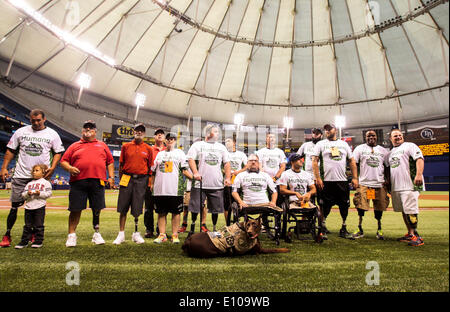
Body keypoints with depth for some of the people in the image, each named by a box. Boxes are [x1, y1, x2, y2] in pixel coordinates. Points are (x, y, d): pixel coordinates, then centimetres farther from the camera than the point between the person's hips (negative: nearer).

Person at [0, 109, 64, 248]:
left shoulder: (52, 134, 5)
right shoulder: (21, 132, 9)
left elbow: (58, 152, 6)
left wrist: (52, 167, -8)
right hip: (21, 175, 1)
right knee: (14, 206, 2)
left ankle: (35, 235, 18)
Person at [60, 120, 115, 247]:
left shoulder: (102, 145, 18)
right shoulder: (75, 146, 14)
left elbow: (110, 162, 17)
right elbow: (63, 161, 12)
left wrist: (111, 177, 6)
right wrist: (69, 168, -9)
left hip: (97, 182, 1)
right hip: (78, 182, -1)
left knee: (97, 209, 6)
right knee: (75, 209, 1)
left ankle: (97, 234, 21)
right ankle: (71, 235, 15)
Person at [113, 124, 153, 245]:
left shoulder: (148, 149, 6)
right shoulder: (126, 146, 7)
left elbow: (150, 167, 7)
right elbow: (121, 165, 9)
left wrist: (149, 183, 2)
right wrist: (120, 180, 5)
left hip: (141, 180, 0)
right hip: (127, 179, 1)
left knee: (137, 209, 4)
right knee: (123, 208, 2)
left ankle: (136, 234, 17)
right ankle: (121, 234, 12)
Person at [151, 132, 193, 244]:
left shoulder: (180, 153, 11)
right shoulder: (160, 154, 20)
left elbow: (184, 170, 3)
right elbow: (153, 171, 21)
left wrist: (193, 177, -13)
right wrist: (152, 184, 13)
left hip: (175, 189, -3)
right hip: (159, 189, 3)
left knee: (176, 212, 1)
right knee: (161, 212, 6)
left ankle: (175, 235, 9)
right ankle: (162, 235, 15)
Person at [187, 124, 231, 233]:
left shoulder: (221, 147, 16)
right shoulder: (198, 145, 5)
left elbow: (226, 163, 15)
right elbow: (191, 159, -6)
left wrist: (228, 178, 4)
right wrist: (195, 173, -20)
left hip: (217, 184, 3)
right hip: (200, 183, -3)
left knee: (216, 209, 8)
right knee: (195, 207, 3)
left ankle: (215, 229, 23)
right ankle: (192, 226, 24)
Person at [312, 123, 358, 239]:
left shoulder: (344, 144, 15)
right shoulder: (320, 144, 6)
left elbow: (352, 161, 15)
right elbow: (315, 162, -1)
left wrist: (355, 178, 6)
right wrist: (318, 178, -10)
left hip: (343, 181, 3)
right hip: (327, 181, -3)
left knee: (345, 205, 6)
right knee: (326, 206, 1)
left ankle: (343, 229, 19)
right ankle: (322, 225, 19)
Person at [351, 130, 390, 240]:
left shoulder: (383, 150, 13)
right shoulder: (360, 148, 5)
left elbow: (387, 168, 14)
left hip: (379, 184, 2)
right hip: (364, 183, -2)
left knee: (379, 208, 7)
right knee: (361, 207, -5)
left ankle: (379, 230, 21)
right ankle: (360, 230, 5)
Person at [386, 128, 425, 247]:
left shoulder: (410, 146, 2)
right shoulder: (390, 153, 22)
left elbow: (419, 159, -12)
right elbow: (388, 169, 26)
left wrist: (419, 174, -26)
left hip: (409, 185, -7)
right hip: (395, 187, 7)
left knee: (410, 210, -11)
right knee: (404, 210, 11)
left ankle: (415, 236, -4)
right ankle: (410, 234, 20)